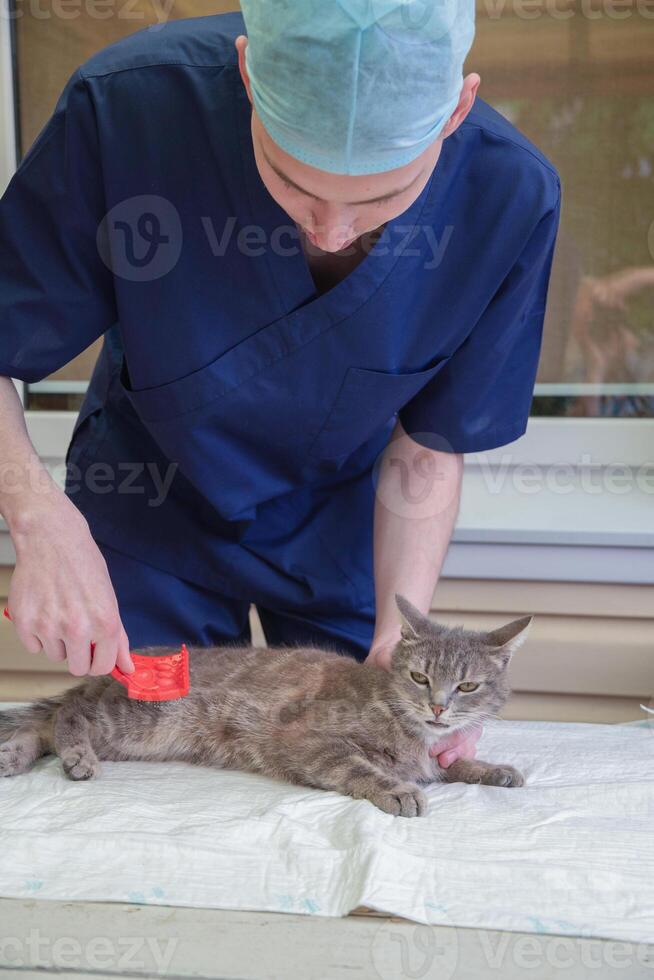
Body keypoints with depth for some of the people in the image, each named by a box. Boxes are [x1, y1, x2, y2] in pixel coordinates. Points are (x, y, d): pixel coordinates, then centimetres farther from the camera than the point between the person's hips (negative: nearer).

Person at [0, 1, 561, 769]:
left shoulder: (512, 199, -27)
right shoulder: (127, 106, -32)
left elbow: (425, 456, -15)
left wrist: (400, 644, -27)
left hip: (339, 517, 1)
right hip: (149, 505, 0)